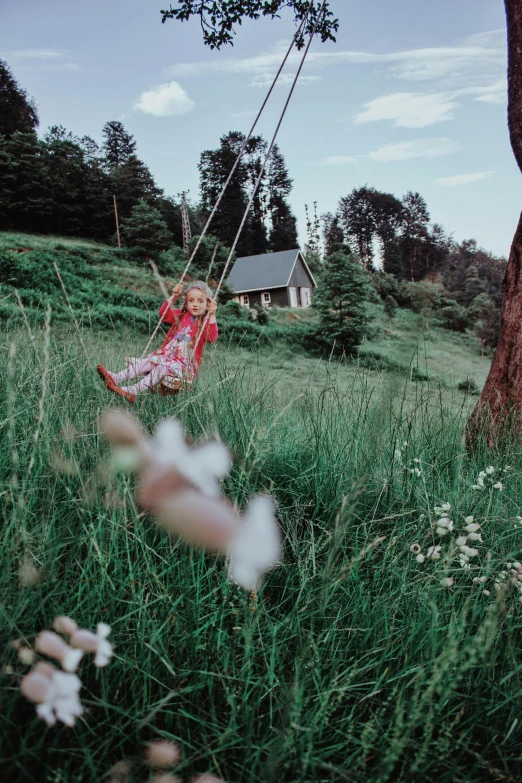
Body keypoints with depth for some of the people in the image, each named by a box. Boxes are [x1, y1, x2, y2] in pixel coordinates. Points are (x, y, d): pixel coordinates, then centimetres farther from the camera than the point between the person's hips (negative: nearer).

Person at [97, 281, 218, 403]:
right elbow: (164, 313, 21)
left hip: (184, 364, -6)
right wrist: (173, 297, 10)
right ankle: (116, 378, -29)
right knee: (147, 362, -17)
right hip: (167, 355, 6)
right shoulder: (182, 315, 15)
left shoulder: (205, 323, -3)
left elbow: (212, 338, -21)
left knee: (163, 368, -31)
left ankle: (132, 391, -43)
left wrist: (212, 316, -31)